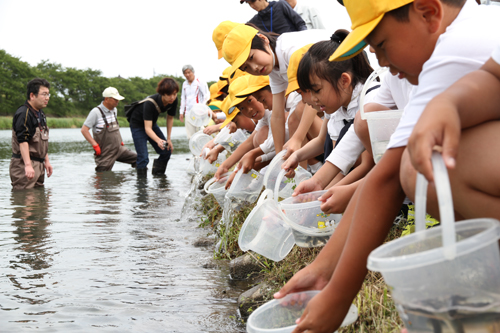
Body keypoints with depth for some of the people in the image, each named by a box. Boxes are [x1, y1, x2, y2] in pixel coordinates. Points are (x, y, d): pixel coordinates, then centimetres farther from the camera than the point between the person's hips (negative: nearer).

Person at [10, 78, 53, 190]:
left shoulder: (40, 114, 17)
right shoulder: (23, 114, -15)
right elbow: (22, 141, -23)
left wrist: (46, 161, 24)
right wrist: (28, 165, -29)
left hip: (38, 164, 10)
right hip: (24, 164, -10)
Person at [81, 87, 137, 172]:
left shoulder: (114, 110, 9)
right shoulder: (96, 112, -15)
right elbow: (84, 130, -16)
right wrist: (95, 145, -19)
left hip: (118, 148, 7)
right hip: (105, 153, -7)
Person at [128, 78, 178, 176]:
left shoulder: (173, 100, -20)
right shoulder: (150, 103, -37)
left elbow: (170, 118, -1)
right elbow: (147, 128, -40)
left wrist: (168, 139, -2)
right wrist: (158, 140, -57)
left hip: (152, 123, 7)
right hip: (138, 124, -6)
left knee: (167, 151, 0)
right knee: (143, 158, -17)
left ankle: (158, 176, 15)